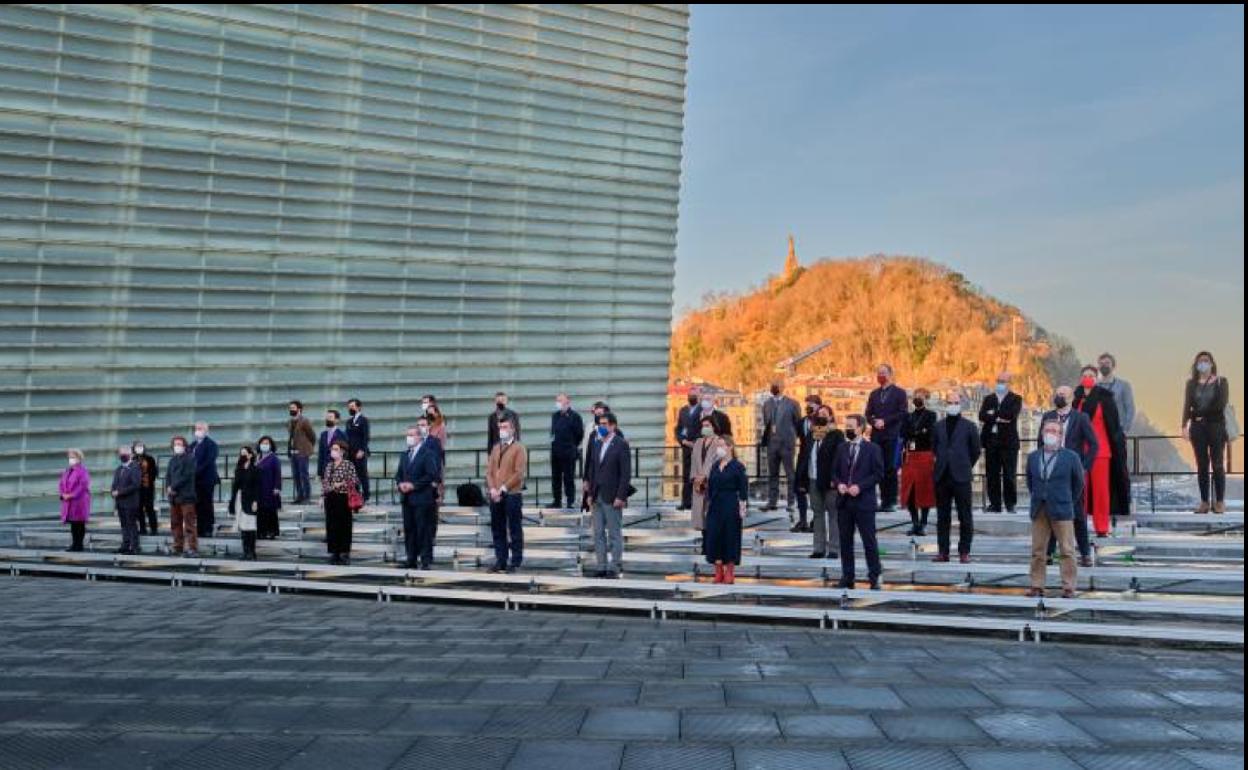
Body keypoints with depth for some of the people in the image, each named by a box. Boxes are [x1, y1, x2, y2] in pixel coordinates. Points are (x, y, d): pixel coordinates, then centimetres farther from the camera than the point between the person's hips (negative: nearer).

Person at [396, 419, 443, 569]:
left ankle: (425, 560, 1)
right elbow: (398, 474, 18)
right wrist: (400, 483, -4)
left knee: (423, 530, -4)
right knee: (408, 529, 8)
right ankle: (411, 559, 15)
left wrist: (413, 485, -18)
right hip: (407, 498, 7)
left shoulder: (428, 454, -7)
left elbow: (431, 475, -14)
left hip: (422, 497, -7)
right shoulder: (405, 455, 16)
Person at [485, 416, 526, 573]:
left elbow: (519, 473, -11)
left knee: (514, 529, -2)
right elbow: (489, 470, 12)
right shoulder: (495, 448, 16)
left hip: (512, 495, -6)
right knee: (497, 529, 8)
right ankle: (500, 560, 15)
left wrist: (503, 488, -15)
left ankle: (515, 562, 3)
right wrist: (493, 489, -4)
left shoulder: (519, 448, -3)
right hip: (495, 496, 6)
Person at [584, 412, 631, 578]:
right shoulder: (598, 444, 12)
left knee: (615, 533, 1)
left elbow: (626, 473, -12)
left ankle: (615, 567, 8)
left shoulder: (621, 445, -8)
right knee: (598, 533, 9)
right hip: (597, 497, 7)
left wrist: (620, 496, -16)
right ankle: (601, 566, 16)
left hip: (612, 498, -7)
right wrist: (590, 492, 9)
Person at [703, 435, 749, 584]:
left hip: (730, 506, -5)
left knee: (730, 536, 0)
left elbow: (743, 489, -6)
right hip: (715, 506, 5)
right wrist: (708, 504, 10)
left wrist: (742, 507, -10)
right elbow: (710, 486, 14)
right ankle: (719, 572, 13)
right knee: (714, 536, 3)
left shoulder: (737, 466, -4)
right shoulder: (715, 465, 11)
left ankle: (730, 572, 11)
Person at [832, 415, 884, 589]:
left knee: (869, 541, -2)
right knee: (845, 541, 8)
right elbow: (835, 472, 15)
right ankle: (847, 577, 15)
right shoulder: (841, 448, 12)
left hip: (864, 502, -5)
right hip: (844, 501, 5)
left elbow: (878, 473, -6)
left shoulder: (873, 449, -2)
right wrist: (838, 484, -5)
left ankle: (874, 577, 6)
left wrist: (860, 486, -15)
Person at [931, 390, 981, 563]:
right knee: (942, 516, 6)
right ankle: (943, 551, 11)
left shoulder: (968, 426, 1)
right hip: (942, 476, 3)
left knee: (965, 517, -1)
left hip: (961, 477, -3)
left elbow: (976, 451, 6)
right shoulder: (939, 426, 11)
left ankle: (964, 552, 5)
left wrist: (965, 466, 10)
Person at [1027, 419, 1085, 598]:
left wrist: (1068, 502, 9)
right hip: (1038, 511, 3)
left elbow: (1079, 483, 7)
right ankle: (1037, 586, 11)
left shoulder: (1071, 457, -2)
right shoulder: (1033, 457, 7)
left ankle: (1068, 587, 5)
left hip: (1062, 511, -3)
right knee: (1037, 551, 5)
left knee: (1067, 551, -1)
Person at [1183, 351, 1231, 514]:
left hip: (1216, 425, -2)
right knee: (1202, 465, 3)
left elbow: (1221, 405, -8)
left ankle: (1220, 502, 0)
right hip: (1197, 427, 2)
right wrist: (1185, 425, -8)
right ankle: (1204, 502, 6)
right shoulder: (1191, 383, 9)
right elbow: (1187, 406, 2)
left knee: (1217, 464, -4)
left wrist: (1201, 412, -7)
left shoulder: (1221, 382, 2)